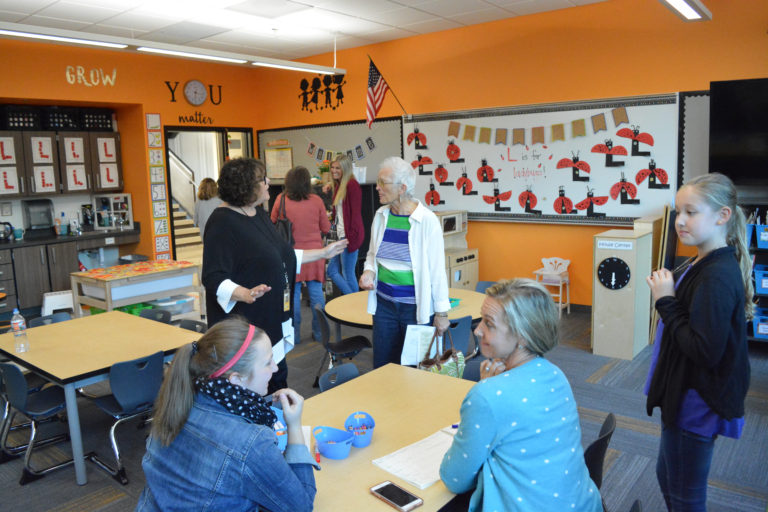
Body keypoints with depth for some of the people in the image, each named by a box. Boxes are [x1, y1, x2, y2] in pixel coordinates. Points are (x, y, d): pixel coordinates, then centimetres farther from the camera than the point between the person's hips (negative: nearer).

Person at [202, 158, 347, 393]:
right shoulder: (222, 222, -17)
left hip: (274, 319, 9)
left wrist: (323, 252, 20)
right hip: (244, 327, -9)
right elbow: (214, 278, -22)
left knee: (278, 379, 18)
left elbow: (282, 256, 21)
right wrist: (246, 294, -38)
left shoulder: (259, 213, 10)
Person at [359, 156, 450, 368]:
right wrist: (369, 271, -5)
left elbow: (437, 269, -10)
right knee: (382, 367, 14)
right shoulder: (380, 215, 2)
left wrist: (441, 313, -8)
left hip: (416, 308, -5)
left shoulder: (427, 220, -14)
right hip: (384, 304, 5)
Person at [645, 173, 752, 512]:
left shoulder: (718, 277, -25)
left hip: (697, 405, -10)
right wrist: (666, 293, 0)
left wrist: (666, 302, -23)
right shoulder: (701, 265, 4)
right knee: (667, 476, 27)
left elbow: (705, 350, -28)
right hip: (685, 397, 10)